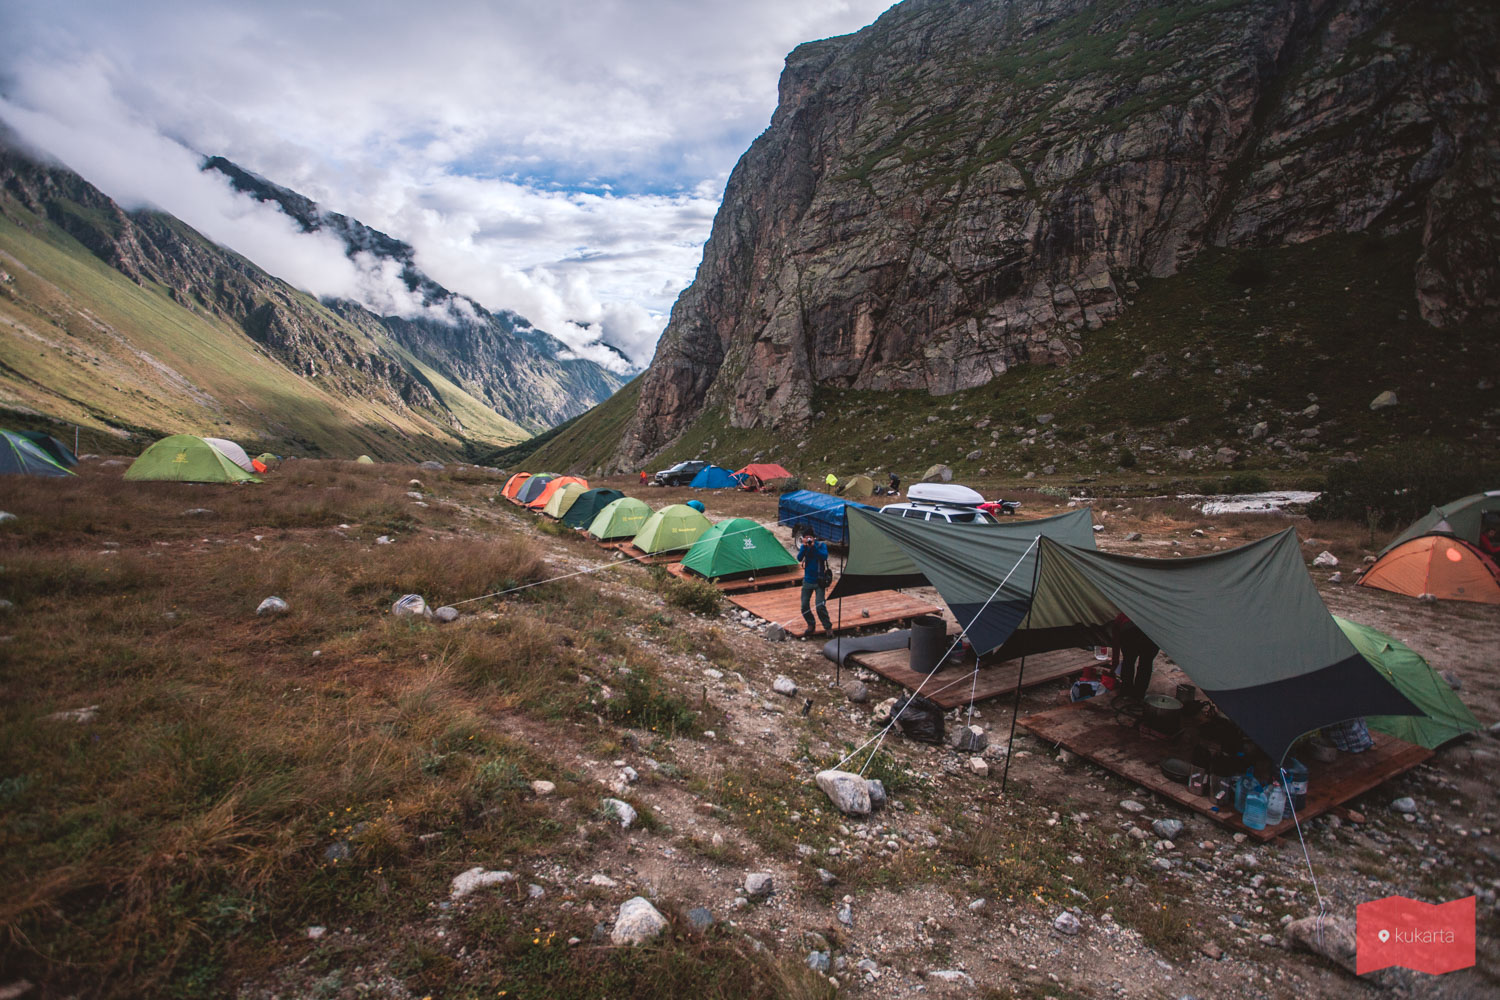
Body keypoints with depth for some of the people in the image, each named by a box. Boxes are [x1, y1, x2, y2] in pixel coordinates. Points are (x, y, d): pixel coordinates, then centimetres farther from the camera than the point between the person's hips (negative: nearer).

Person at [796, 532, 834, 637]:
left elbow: (824, 556, -24)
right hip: (807, 581, 4)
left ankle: (828, 627, 7)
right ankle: (811, 625, 23)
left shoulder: (821, 545, -6)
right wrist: (804, 546, -26)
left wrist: (814, 546, -28)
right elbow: (799, 558, -15)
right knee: (804, 606, 1)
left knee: (820, 606, -11)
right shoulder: (804, 547, 1)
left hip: (819, 581, -3)